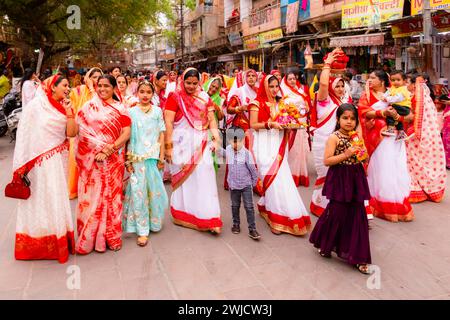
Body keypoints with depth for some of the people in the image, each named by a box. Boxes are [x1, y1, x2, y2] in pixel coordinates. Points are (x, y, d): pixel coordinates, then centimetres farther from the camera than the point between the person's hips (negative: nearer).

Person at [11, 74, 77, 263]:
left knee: (56, 200, 11)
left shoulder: (64, 106, 6)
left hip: (58, 161, 5)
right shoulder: (36, 105, -9)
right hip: (38, 161, -5)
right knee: (39, 201, 3)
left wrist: (70, 115, -16)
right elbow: (24, 134, -9)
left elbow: (71, 133, -1)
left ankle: (56, 241, 25)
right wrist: (23, 163, -11)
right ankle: (36, 243, 17)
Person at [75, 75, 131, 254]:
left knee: (111, 196, 6)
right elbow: (80, 130, 1)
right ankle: (90, 237, 17)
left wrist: (108, 149, -15)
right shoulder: (88, 106, 7)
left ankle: (110, 236, 20)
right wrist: (98, 150, -11)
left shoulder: (121, 109, 5)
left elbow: (126, 133, -4)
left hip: (112, 160, 0)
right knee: (92, 196, 4)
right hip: (91, 160, 0)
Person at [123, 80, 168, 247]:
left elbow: (161, 134, 5)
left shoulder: (157, 111, 6)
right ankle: (142, 230, 5)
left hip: (153, 157, 1)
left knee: (154, 190, 7)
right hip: (137, 157, -1)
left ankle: (153, 222, 28)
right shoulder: (131, 112, 4)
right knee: (138, 192, -1)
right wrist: (128, 160, -3)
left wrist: (161, 157, 0)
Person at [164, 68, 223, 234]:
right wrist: (168, 146, -12)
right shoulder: (175, 97, -4)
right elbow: (168, 123, -8)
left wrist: (216, 139, -5)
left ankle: (208, 219, 6)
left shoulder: (204, 97, 7)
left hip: (201, 145, 3)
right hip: (182, 145, -3)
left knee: (204, 179, 0)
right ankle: (183, 216, 24)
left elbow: (212, 119, 8)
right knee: (183, 180, 8)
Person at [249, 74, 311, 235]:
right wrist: (270, 124, -19)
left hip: (278, 145, 5)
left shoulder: (280, 104, 15)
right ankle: (276, 218, 2)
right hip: (264, 145, -5)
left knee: (282, 178, -2)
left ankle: (264, 204, 21)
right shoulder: (257, 103, -2)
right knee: (274, 179, -7)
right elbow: (253, 125, -8)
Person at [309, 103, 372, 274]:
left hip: (355, 179, 6)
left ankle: (358, 256, 17)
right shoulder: (334, 137, -10)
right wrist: (346, 154, -22)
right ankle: (324, 245, 30)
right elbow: (327, 161, -17)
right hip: (340, 180, -6)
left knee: (357, 215, 7)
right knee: (336, 213, 3)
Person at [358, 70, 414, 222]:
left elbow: (410, 115, 9)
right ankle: (385, 206, 5)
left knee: (397, 169, 0)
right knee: (382, 169, -3)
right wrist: (382, 112, -19)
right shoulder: (367, 95, 9)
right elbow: (364, 112, -8)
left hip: (395, 136, 2)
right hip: (378, 136, -2)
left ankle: (399, 205, 10)